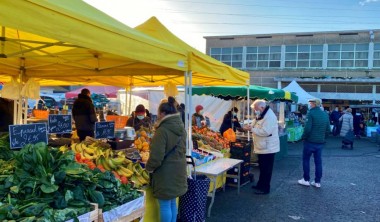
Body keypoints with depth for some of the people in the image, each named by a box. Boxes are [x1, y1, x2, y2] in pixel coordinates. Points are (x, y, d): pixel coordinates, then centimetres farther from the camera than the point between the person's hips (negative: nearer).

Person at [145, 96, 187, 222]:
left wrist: (149, 168, -4)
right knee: (172, 202, 19)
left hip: (166, 172, -8)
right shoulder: (181, 128, 8)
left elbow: (157, 155, -21)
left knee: (165, 205, 3)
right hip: (178, 170, 9)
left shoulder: (163, 130, -20)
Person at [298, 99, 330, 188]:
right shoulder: (325, 114, 6)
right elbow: (328, 129, 8)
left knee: (306, 160, 8)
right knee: (318, 161, 10)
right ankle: (317, 182, 14)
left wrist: (304, 137, -6)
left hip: (310, 141, -5)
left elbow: (307, 128, -20)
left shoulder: (311, 113, -14)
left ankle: (306, 180, 12)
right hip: (320, 142, 6)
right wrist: (323, 137, 17)